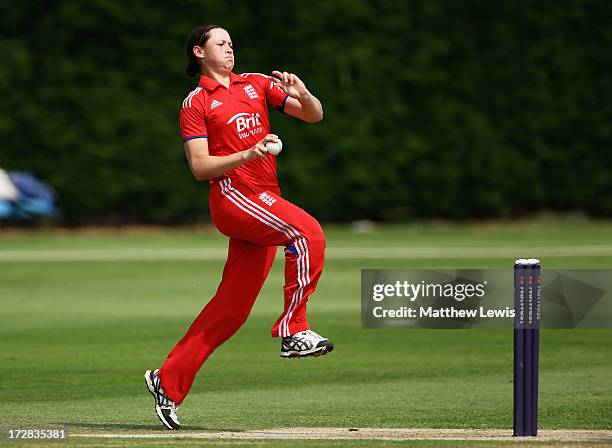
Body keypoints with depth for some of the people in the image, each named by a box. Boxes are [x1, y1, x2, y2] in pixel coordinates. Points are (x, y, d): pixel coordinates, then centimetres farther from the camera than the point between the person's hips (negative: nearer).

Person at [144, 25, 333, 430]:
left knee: (233, 306, 3)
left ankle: (169, 381, 11)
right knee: (308, 233, -28)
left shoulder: (256, 84, 18)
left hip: (264, 200, 6)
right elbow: (200, 167, -5)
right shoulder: (196, 103, 4)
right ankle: (293, 331, -26)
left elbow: (314, 115, 14)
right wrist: (249, 154, -18)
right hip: (232, 195, -6)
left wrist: (302, 94, -8)